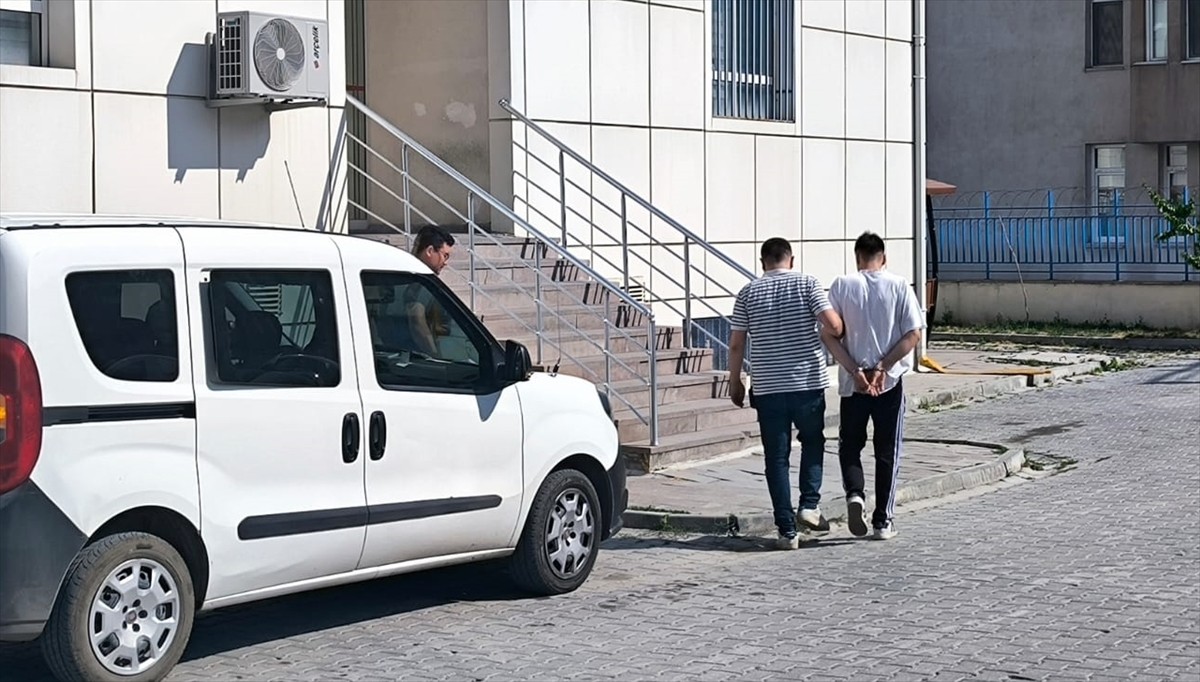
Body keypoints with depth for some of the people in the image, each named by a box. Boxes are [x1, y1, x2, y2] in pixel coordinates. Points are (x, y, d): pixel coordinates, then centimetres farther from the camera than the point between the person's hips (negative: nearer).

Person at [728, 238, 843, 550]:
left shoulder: (749, 292, 3)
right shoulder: (807, 283, 0)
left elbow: (736, 344, 1)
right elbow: (833, 325, -11)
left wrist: (735, 381, 12)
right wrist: (840, 336, 11)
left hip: (767, 387, 0)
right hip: (808, 381, 0)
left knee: (776, 457, 5)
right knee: (812, 442, 23)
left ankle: (787, 530, 3)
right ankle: (810, 504, 9)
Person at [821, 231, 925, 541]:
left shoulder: (842, 286, -1)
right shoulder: (899, 286, -1)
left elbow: (828, 335, -7)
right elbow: (913, 334, -8)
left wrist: (855, 371, -9)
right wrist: (881, 368, -10)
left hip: (853, 383, 0)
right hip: (890, 382, 0)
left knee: (850, 445, 15)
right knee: (887, 452, 10)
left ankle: (854, 493, -11)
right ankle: (883, 521, 12)